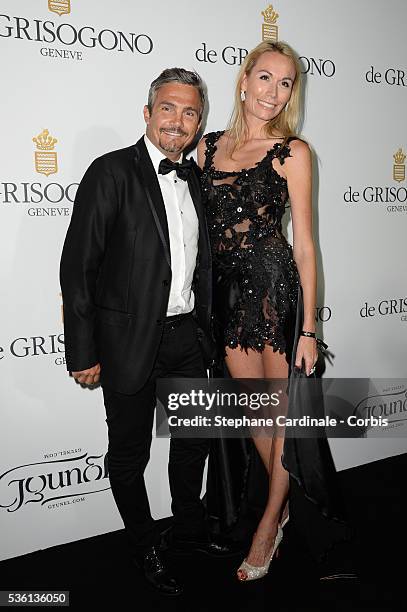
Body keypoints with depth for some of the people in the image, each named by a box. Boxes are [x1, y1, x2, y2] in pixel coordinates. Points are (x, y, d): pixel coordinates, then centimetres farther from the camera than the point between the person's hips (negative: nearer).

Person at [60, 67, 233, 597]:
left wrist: (205, 325, 11)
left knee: (194, 439, 21)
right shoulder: (112, 172, -12)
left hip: (186, 336, 7)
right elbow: (77, 266, -15)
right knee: (130, 453, 12)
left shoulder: (194, 177, 8)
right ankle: (145, 548, 36)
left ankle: (190, 528, 45)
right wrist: (83, 353, -16)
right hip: (130, 340, -6)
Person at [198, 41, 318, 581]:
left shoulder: (293, 152, -2)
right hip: (225, 287, 4)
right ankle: (283, 501, 39)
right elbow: (200, 227, 12)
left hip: (275, 283, -4)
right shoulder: (208, 146, 9)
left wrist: (308, 327, -8)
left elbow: (304, 244, -5)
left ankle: (270, 521, 27)